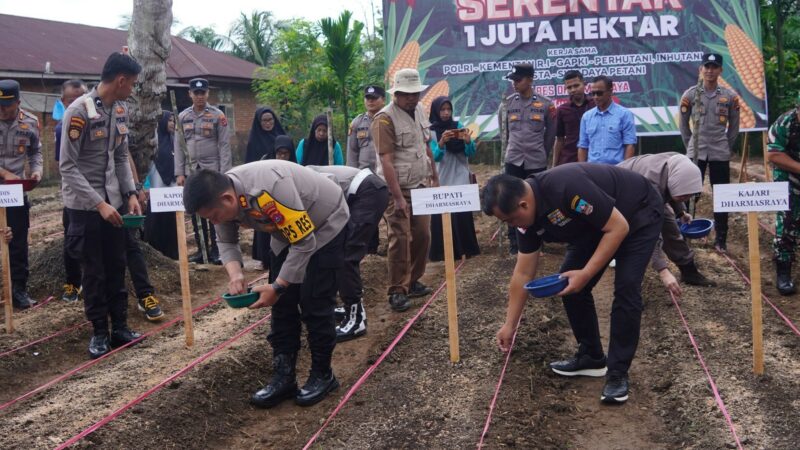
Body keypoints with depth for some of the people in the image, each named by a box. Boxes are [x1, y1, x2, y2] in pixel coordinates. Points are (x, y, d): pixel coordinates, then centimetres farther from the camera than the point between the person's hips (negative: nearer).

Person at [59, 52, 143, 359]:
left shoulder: (121, 110, 3)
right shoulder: (79, 111, -17)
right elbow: (68, 167, -17)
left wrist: (130, 194, -1)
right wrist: (98, 203, -21)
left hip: (113, 201, 6)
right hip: (84, 205, -6)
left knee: (117, 267, 11)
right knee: (95, 272, 3)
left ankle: (120, 327, 21)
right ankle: (99, 332, 15)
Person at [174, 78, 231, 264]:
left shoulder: (217, 116, -1)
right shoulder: (183, 117, 8)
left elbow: (224, 145, -5)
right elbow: (178, 146, 8)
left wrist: (224, 173, -11)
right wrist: (179, 173, 1)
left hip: (212, 171, -3)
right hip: (192, 172, 4)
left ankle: (215, 250, 3)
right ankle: (201, 249, 15)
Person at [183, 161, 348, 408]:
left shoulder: (269, 191, -41)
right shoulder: (224, 196, -16)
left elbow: (304, 244, -33)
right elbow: (227, 242, -1)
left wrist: (277, 286, -31)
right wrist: (235, 274, -20)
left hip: (325, 225, -7)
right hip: (290, 231, 8)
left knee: (314, 303, -9)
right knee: (282, 303, 3)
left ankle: (322, 375, 7)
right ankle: (283, 377, 11)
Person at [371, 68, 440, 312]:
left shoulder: (419, 110, 8)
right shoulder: (385, 119, -16)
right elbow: (386, 161, -19)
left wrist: (434, 177, 19)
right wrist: (398, 197, -22)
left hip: (420, 186, 7)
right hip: (398, 189, -7)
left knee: (422, 235, 8)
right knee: (400, 239, -5)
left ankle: (413, 281, 23)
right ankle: (397, 291, 5)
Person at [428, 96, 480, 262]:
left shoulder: (459, 126, 4)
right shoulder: (431, 132, -2)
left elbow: (471, 153, 1)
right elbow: (435, 156, -12)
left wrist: (468, 141, -20)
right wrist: (441, 143, -32)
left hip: (460, 179, 2)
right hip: (442, 181, -2)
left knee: (463, 215, 0)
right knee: (442, 217, -4)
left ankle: (465, 249, 10)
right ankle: (443, 252, 3)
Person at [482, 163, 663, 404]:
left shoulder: (567, 187, -39)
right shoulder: (527, 216, -13)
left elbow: (618, 227, -30)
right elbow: (523, 274, -3)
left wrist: (586, 274, -30)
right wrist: (509, 325, 2)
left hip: (639, 213, -8)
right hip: (596, 224, 8)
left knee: (625, 287, -19)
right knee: (568, 283, 0)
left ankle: (618, 372, -7)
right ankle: (591, 357, 14)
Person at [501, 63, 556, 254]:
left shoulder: (545, 104, -3)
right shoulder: (507, 102, 1)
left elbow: (551, 131, 7)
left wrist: (542, 153, 11)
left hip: (536, 161, -1)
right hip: (513, 160, 1)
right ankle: (514, 240, 13)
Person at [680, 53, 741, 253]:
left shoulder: (730, 96, 1)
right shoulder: (690, 94, -2)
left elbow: (734, 126, 10)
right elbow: (683, 124, 7)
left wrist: (727, 147, 7)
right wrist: (690, 145, 6)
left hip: (720, 153, 1)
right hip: (695, 152, -1)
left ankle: (721, 239, 13)